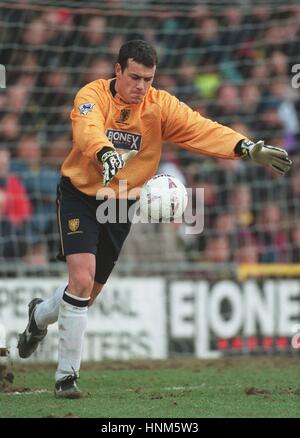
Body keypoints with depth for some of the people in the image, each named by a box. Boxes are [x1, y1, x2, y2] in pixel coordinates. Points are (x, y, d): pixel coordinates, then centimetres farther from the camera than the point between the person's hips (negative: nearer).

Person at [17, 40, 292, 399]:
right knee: (82, 279, -20)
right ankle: (66, 374, -7)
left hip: (120, 206, 4)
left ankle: (41, 315, 47)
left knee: (91, 290, 13)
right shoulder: (93, 95, -16)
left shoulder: (161, 105, -8)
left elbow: (202, 130, -20)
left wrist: (247, 148, -36)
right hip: (79, 196, -4)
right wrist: (107, 155, -59)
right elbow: (88, 130, -37)